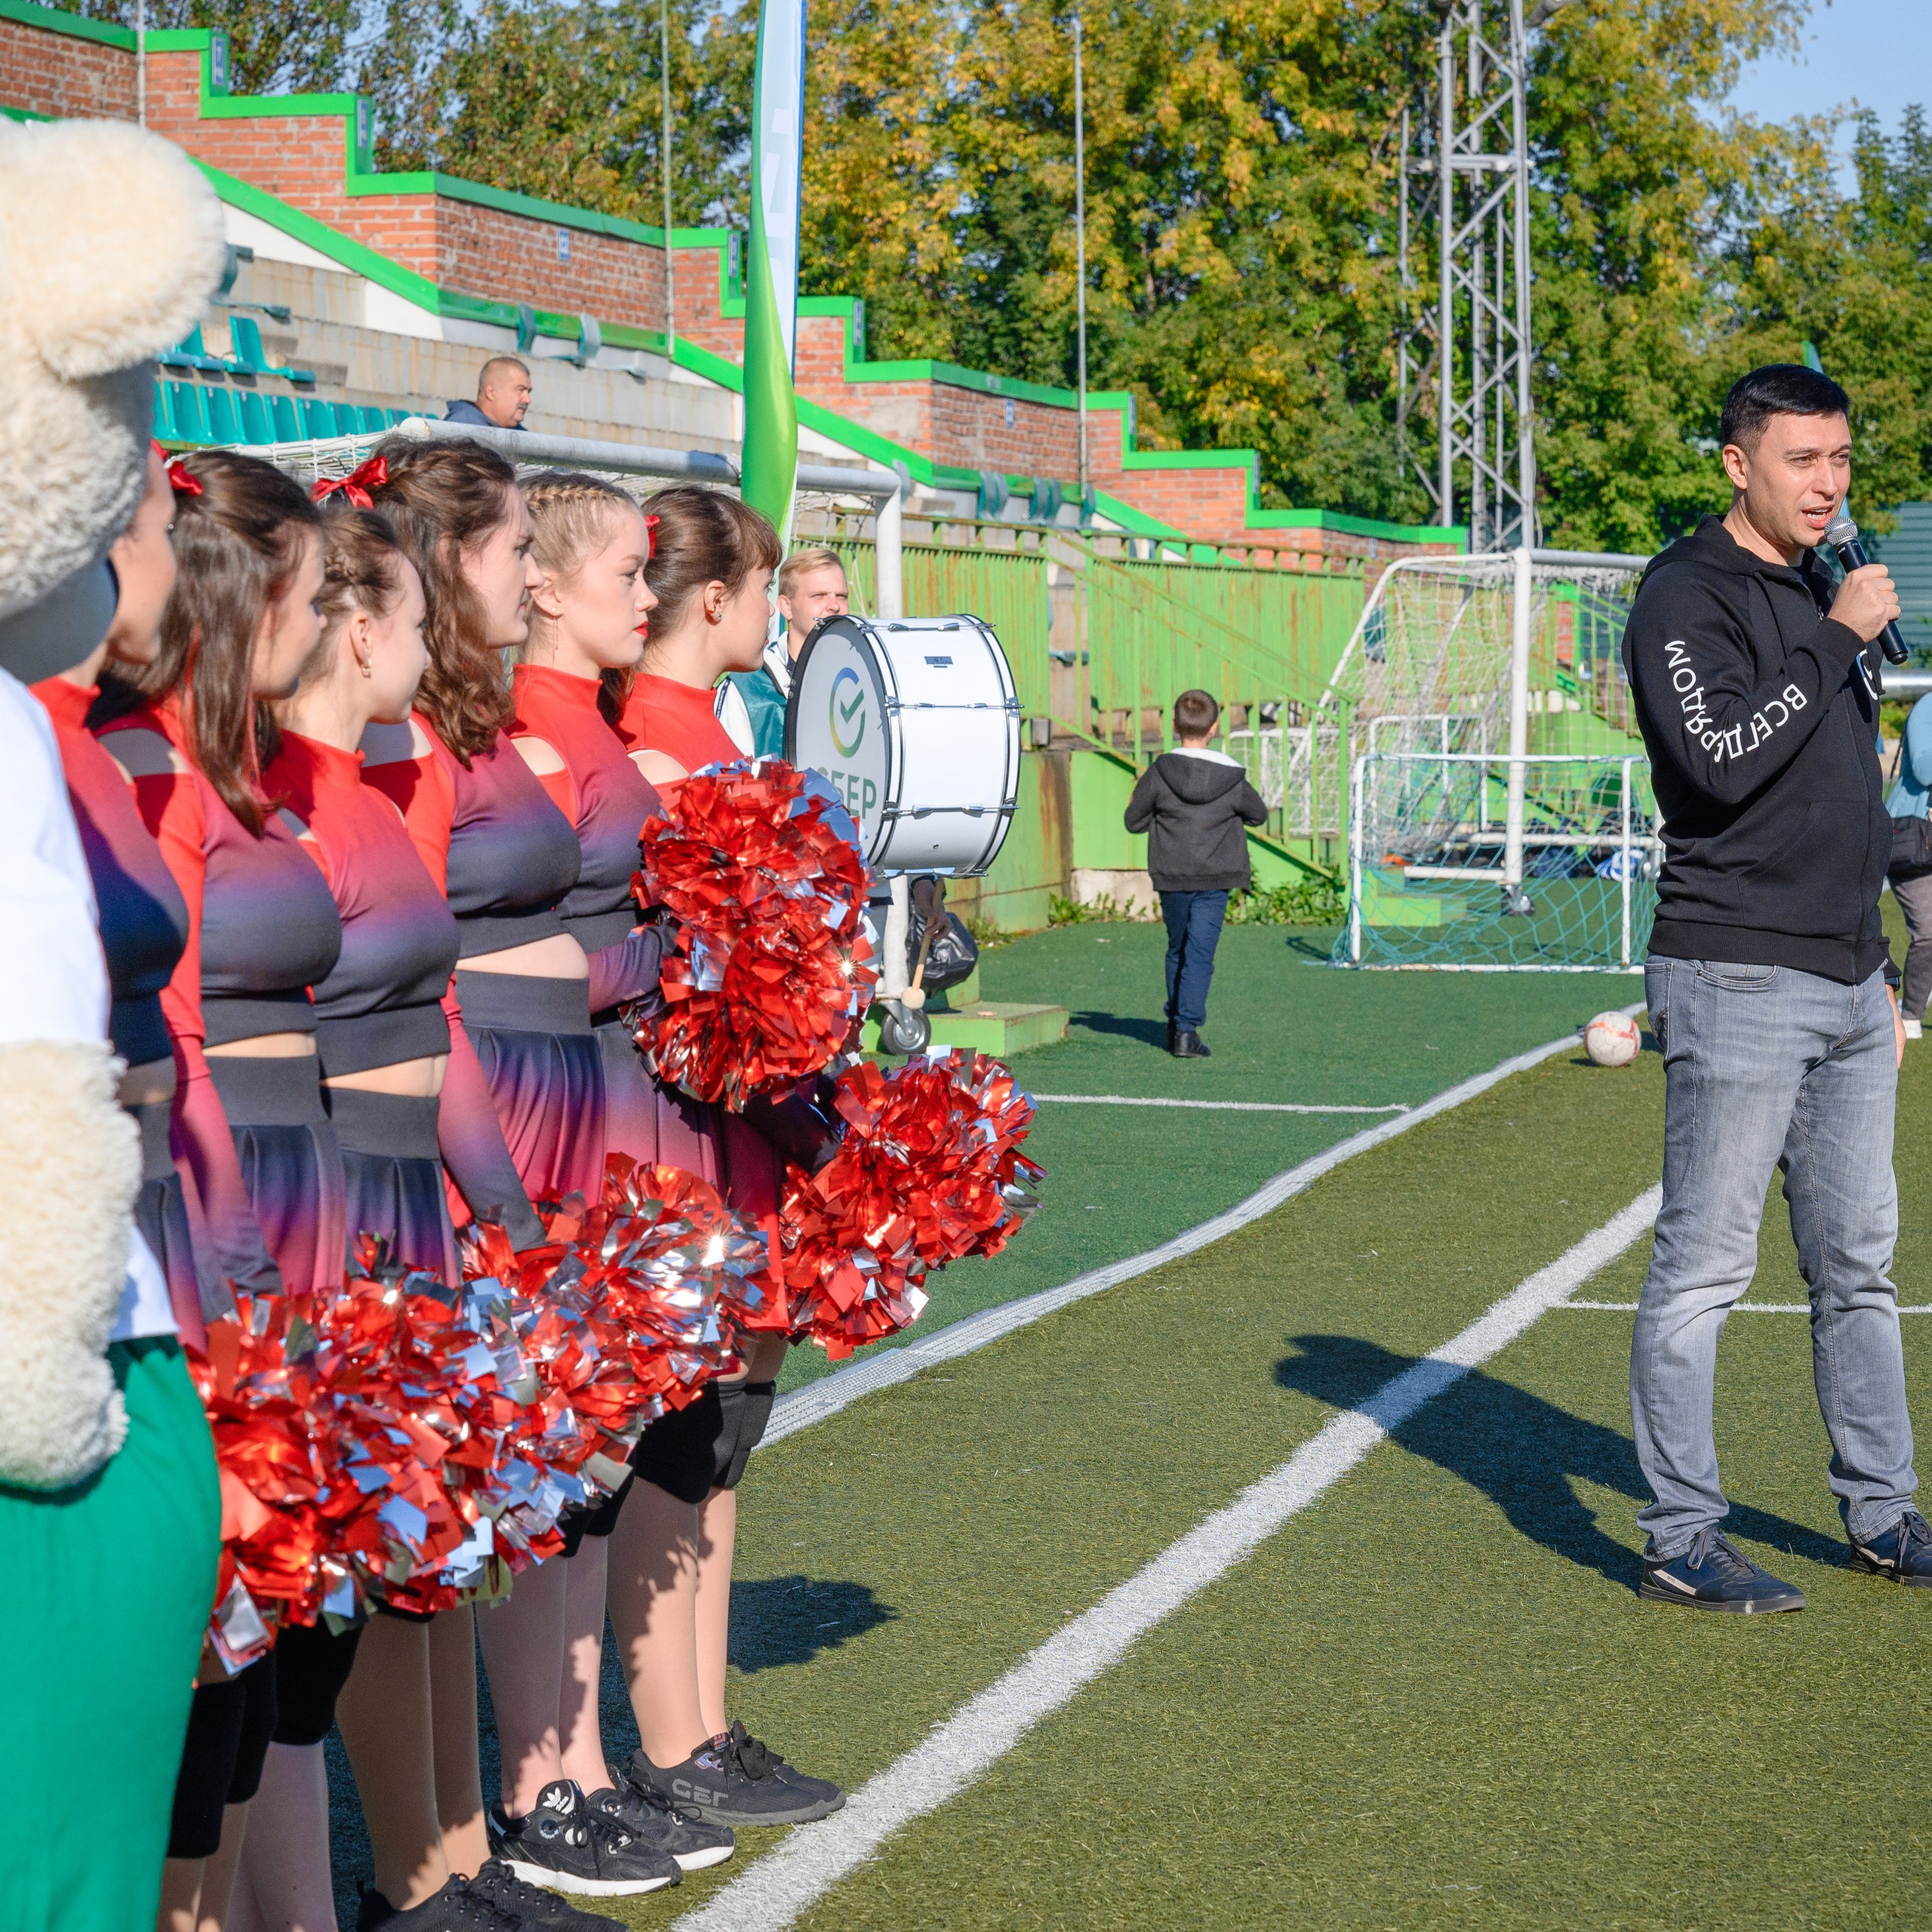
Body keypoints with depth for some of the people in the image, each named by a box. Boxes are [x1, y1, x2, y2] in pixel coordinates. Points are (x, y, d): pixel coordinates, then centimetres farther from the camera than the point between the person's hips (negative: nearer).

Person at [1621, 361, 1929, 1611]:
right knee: (1704, 1270, -5)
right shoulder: (1688, 597, -8)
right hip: (1736, 983, -8)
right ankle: (1684, 1541, 0)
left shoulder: (1825, 596, 18)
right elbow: (1721, 758, -24)